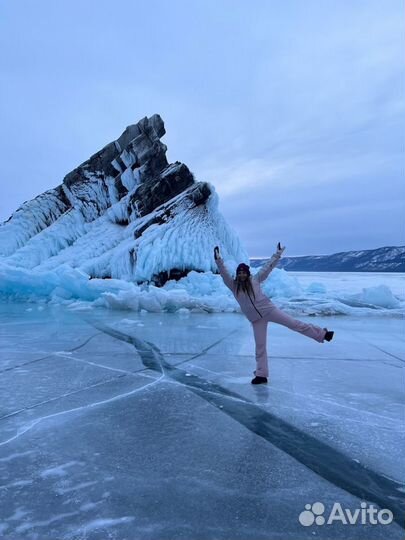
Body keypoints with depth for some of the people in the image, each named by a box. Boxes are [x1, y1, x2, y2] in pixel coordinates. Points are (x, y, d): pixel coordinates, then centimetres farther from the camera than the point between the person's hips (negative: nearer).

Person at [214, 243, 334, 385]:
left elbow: (268, 266, 2)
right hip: (256, 319, 1)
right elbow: (224, 273, -12)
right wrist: (218, 260, -24)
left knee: (294, 323, -3)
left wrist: (277, 254, -1)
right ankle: (261, 374, 14)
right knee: (260, 346, 5)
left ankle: (322, 333, 9)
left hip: (268, 309, -1)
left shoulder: (255, 279, -1)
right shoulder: (233, 285, 0)